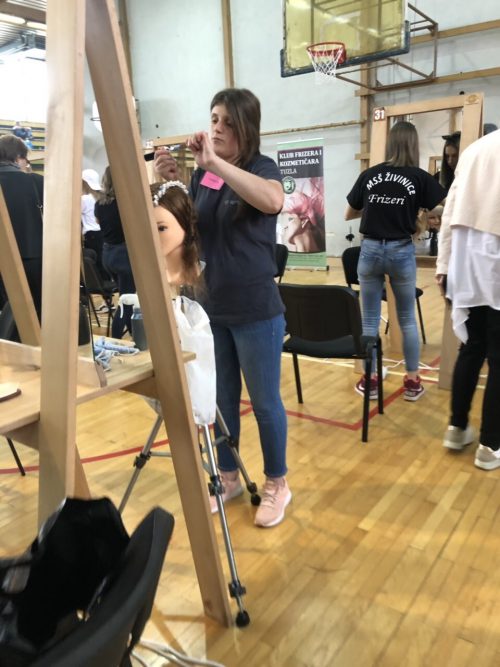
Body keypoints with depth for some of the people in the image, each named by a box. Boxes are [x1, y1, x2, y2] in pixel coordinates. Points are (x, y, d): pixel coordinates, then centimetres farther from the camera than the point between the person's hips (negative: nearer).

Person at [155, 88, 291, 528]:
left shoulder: (262, 167, -7)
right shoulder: (202, 175, 6)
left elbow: (272, 201, -30)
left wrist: (215, 161, -31)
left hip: (255, 309, -5)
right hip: (209, 306, 5)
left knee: (264, 401, 8)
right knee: (221, 399, 16)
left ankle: (277, 484, 28)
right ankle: (228, 477, 36)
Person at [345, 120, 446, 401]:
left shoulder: (369, 175, 2)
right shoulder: (420, 177, -4)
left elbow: (349, 214, 13)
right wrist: (414, 214, 12)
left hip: (371, 250, 1)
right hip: (402, 251, -1)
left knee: (370, 319, 9)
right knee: (407, 319, 11)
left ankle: (369, 380, 17)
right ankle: (413, 381, 19)